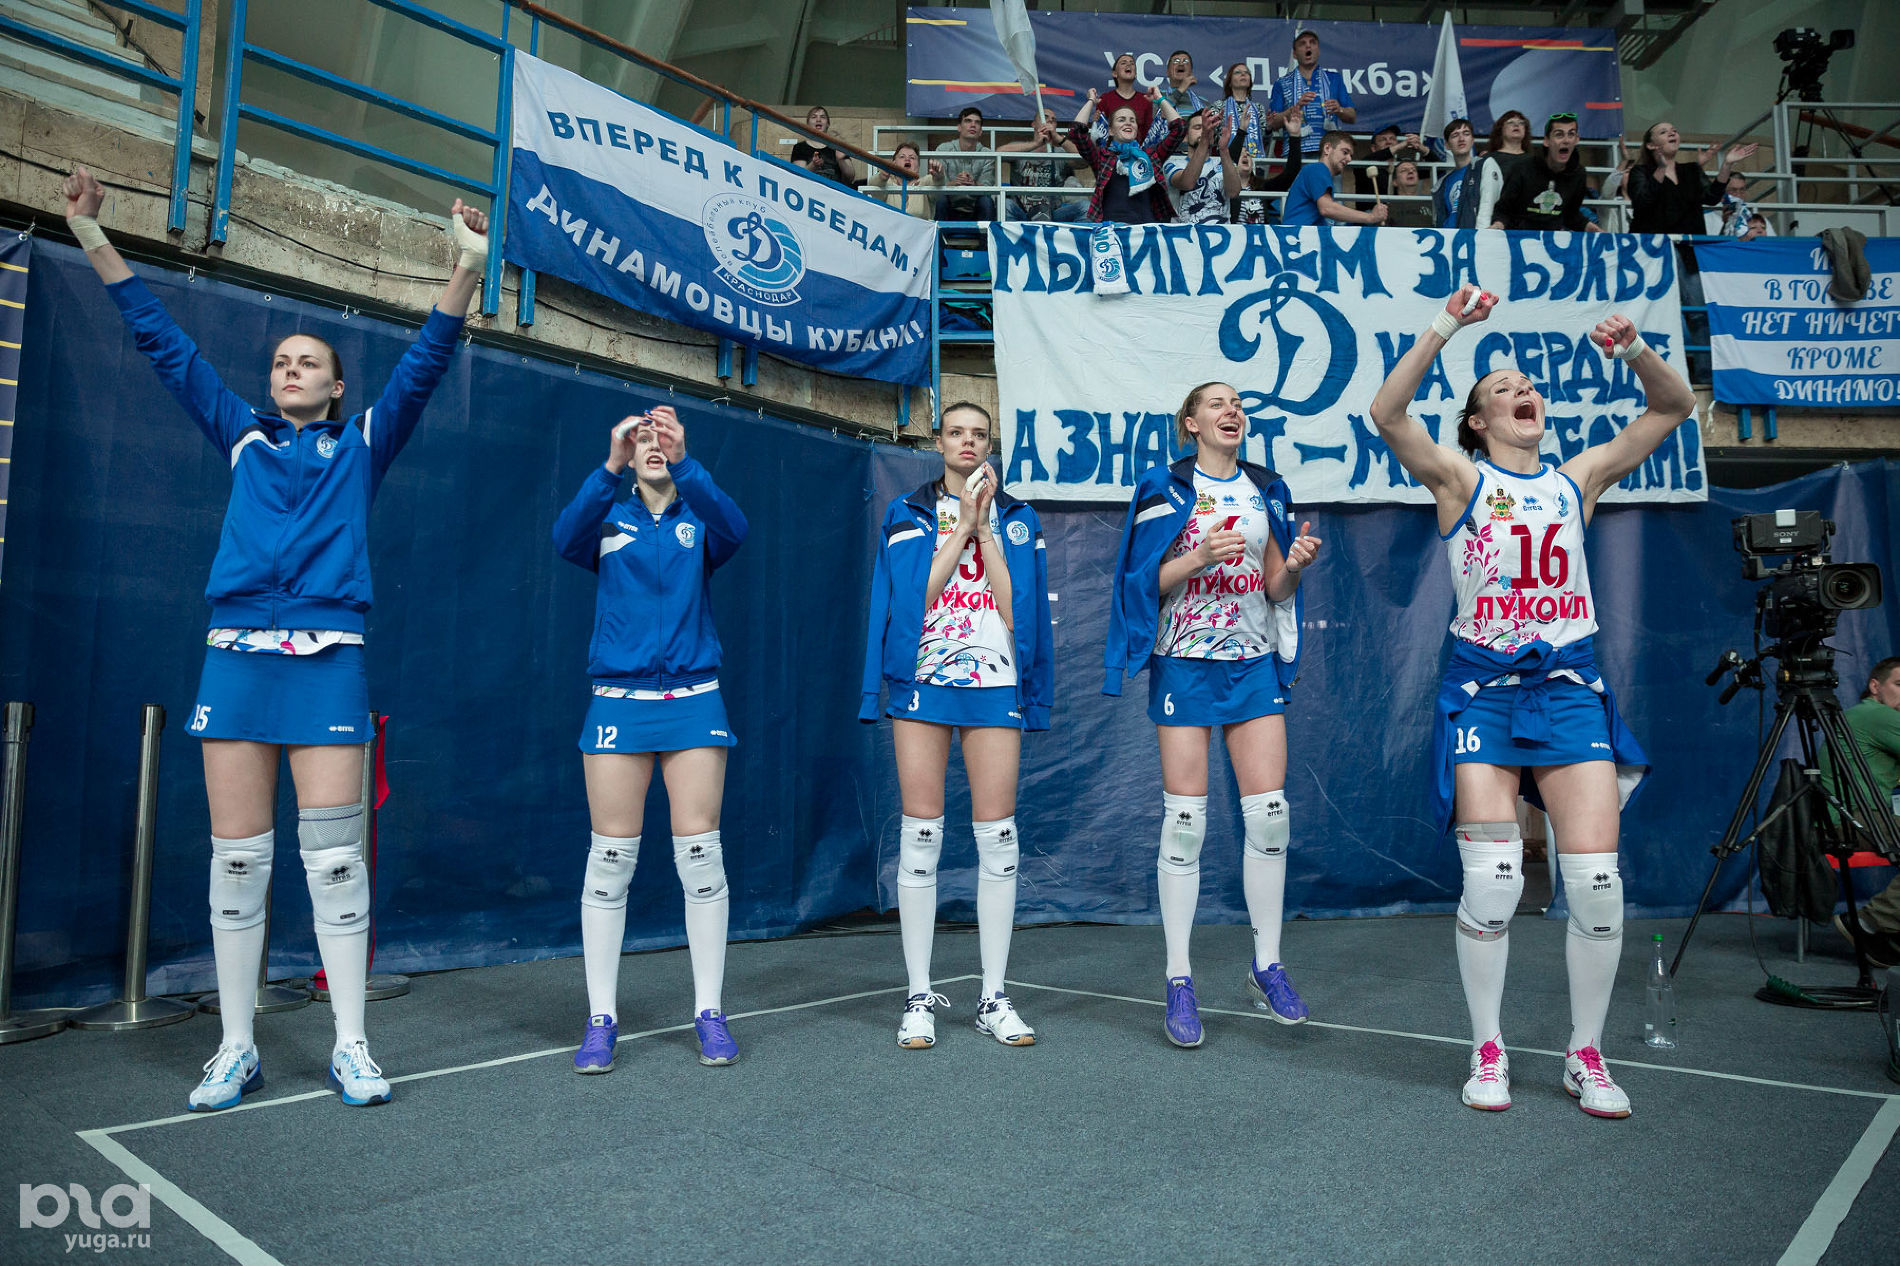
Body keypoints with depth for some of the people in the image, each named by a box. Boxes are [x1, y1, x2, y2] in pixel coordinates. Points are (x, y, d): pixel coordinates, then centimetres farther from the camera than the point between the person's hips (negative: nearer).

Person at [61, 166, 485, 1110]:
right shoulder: (242, 438, 17)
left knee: (333, 853, -4)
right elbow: (166, 344, 19)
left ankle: (349, 1046, 5)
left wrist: (465, 272, -10)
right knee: (236, 857, 3)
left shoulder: (363, 444, 11)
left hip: (328, 661, -2)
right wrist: (95, 241, 16)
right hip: (235, 657, 3)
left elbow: (423, 366, 2)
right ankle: (236, 1049, 13)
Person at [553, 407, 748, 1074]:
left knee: (699, 851, -1)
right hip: (618, 700, 0)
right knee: (610, 855, 1)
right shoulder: (609, 519, 9)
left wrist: (684, 463, -29)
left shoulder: (698, 520, 9)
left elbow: (733, 530, -15)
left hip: (693, 700, 0)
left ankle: (709, 1012, 11)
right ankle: (601, 1018, 12)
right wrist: (611, 466, -28)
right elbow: (566, 538, -14)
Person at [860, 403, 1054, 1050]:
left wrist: (984, 526, -3)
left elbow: (1018, 606, 0)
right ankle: (919, 995, 11)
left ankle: (994, 996, 11)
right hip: (923, 681, -1)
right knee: (921, 833, 0)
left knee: (997, 837, 1)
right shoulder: (908, 514, 10)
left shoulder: (1017, 518, 12)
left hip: (995, 684, 1)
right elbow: (915, 594, -5)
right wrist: (963, 523, -5)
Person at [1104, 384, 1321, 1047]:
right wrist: (1200, 557, -19)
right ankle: (1179, 980, 6)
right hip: (1185, 661, -3)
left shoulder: (1268, 491, 14)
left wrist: (1295, 564, -7)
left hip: (1254, 661, 4)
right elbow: (1147, 581, -3)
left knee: (1270, 812, -2)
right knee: (1185, 819, -4)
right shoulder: (1165, 488, 2)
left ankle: (1266, 966, 15)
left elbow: (1276, 587, 14)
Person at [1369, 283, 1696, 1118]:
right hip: (1484, 689, -3)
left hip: (1570, 687, 3)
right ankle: (1488, 1051, 12)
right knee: (1491, 881, -8)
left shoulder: (1577, 479, 12)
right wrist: (1445, 330, -19)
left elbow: (1673, 407, 12)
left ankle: (1585, 1053, 16)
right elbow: (1387, 414, -12)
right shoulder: (1460, 478, 3)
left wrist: (1634, 349, -5)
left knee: (1596, 879, -3)